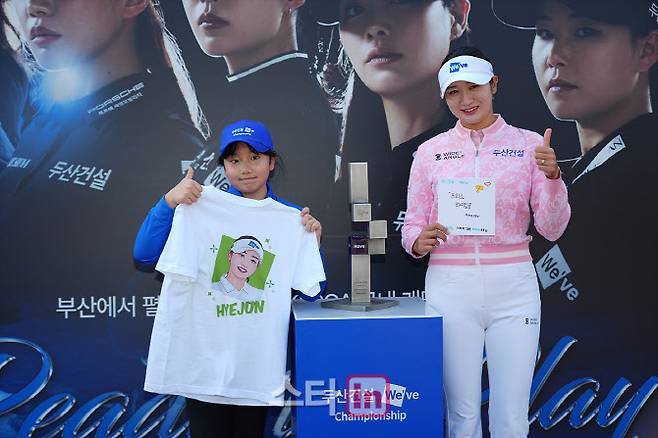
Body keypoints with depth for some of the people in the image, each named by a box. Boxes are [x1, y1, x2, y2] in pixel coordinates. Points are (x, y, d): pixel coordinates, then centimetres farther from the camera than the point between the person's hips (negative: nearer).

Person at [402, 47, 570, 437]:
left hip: (513, 286, 0)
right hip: (450, 286, 0)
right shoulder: (431, 151, 5)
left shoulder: (529, 145, 4)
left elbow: (552, 229, 1)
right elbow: (413, 225, 7)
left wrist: (552, 175, -15)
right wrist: (419, 241, -15)